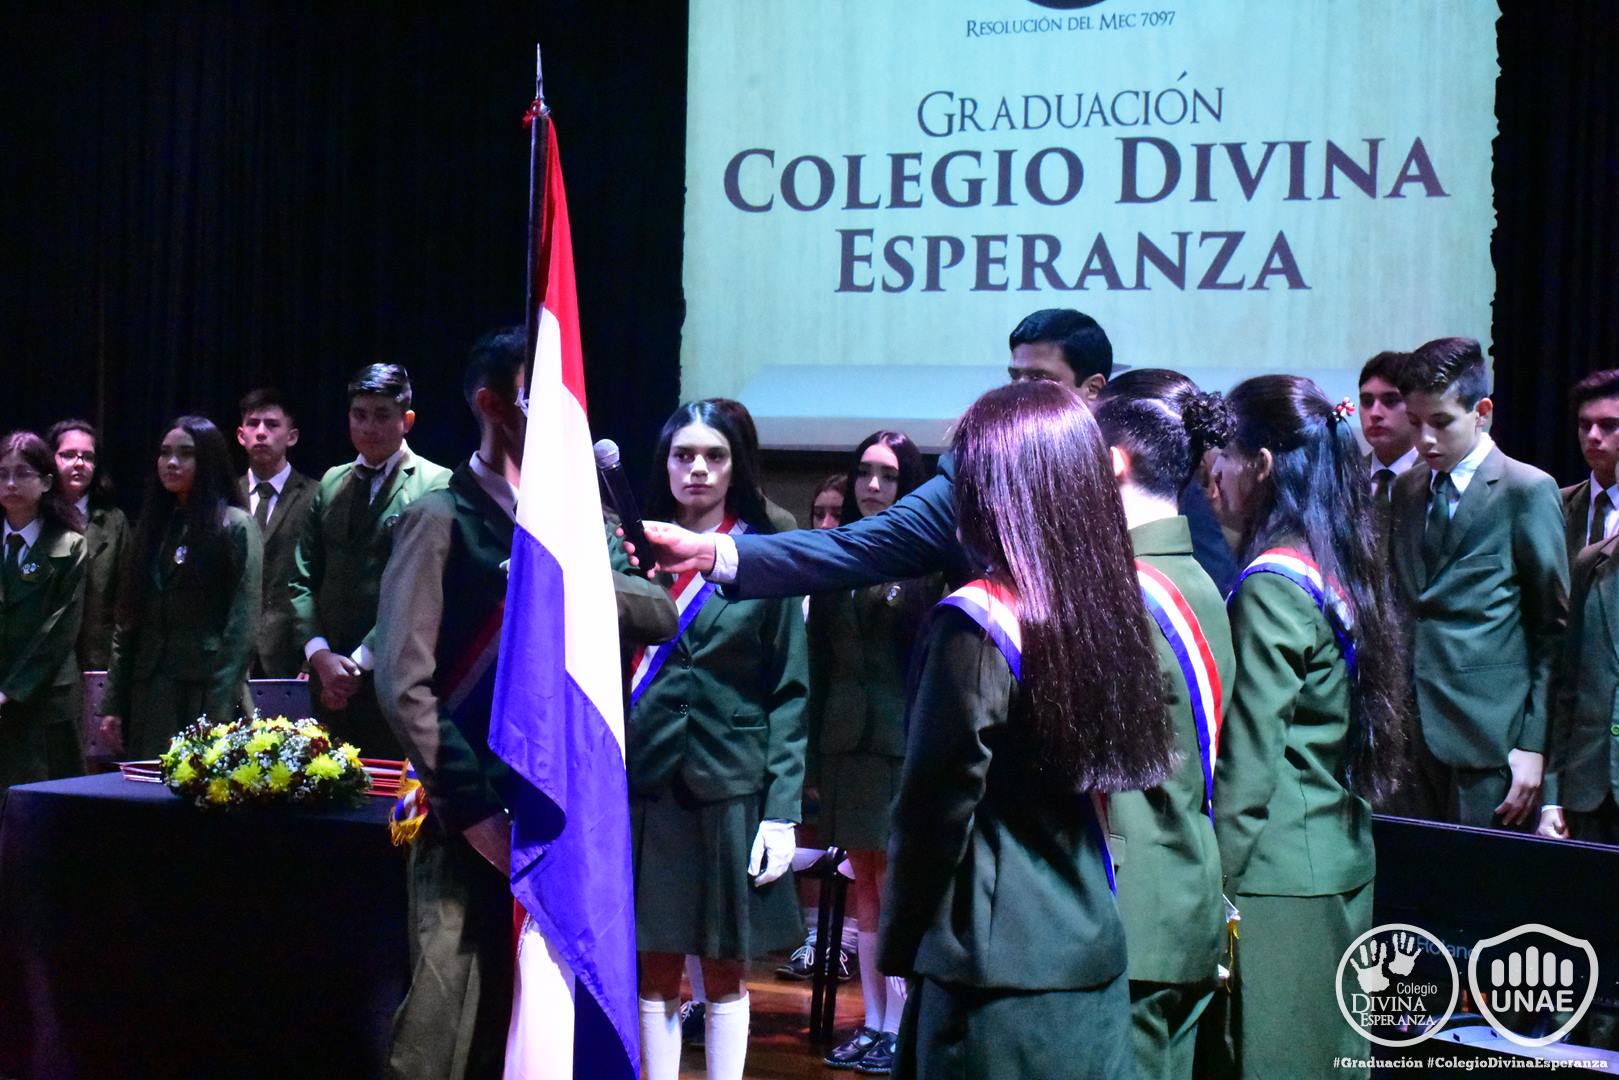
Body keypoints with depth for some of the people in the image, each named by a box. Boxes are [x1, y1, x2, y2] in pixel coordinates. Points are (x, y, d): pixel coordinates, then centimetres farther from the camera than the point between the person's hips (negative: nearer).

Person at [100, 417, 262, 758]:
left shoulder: (235, 526, -2)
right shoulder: (153, 527, 15)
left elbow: (243, 626, -9)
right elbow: (127, 622, 14)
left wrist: (219, 711, -16)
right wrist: (113, 705, 7)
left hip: (203, 694, -5)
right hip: (148, 698, 5)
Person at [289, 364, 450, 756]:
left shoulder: (436, 486, -3)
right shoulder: (331, 483, 15)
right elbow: (302, 580, 12)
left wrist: (360, 661, -12)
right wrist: (320, 656, -3)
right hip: (330, 680, 5)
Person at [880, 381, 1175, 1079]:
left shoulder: (976, 620, -15)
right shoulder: (1102, 605, 4)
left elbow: (937, 806, -12)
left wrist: (900, 945, -2)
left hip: (1001, 969, -7)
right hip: (1093, 951, 7)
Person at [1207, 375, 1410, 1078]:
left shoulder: (1271, 586, -16)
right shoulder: (1347, 569, 10)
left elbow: (1249, 760, -17)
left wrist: (1222, 883, -11)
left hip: (1283, 875, -9)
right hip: (1346, 862, 9)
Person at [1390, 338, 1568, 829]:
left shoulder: (1528, 490, -4)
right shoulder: (1407, 490, 14)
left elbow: (1552, 627, -4)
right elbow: (1402, 603, 13)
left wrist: (1534, 743, -8)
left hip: (1488, 734, -5)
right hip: (1410, 731, 5)